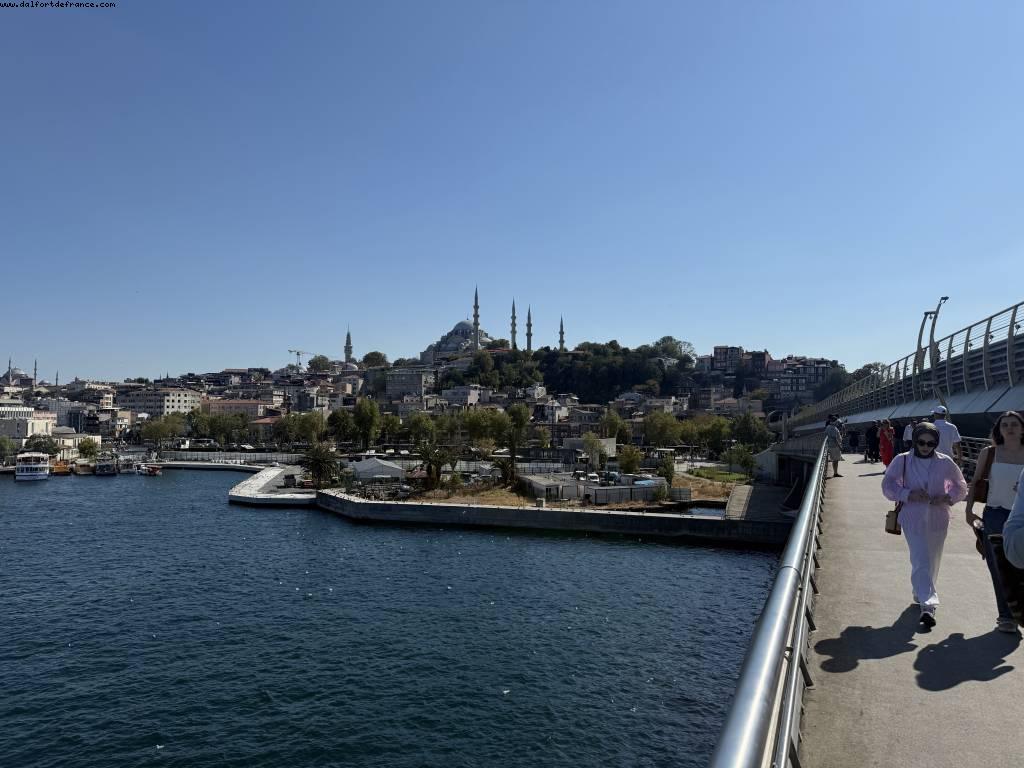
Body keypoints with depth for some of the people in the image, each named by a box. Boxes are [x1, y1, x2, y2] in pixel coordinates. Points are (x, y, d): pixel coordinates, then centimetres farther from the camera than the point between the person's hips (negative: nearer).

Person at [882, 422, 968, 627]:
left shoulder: (945, 462, 1)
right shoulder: (902, 461, -3)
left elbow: (961, 487, 11)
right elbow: (888, 485, 0)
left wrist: (948, 497, -9)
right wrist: (908, 494, -16)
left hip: (938, 517, 3)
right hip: (912, 517, -3)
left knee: (932, 561, 15)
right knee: (920, 561, -12)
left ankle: (920, 594, 37)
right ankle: (928, 605, -14)